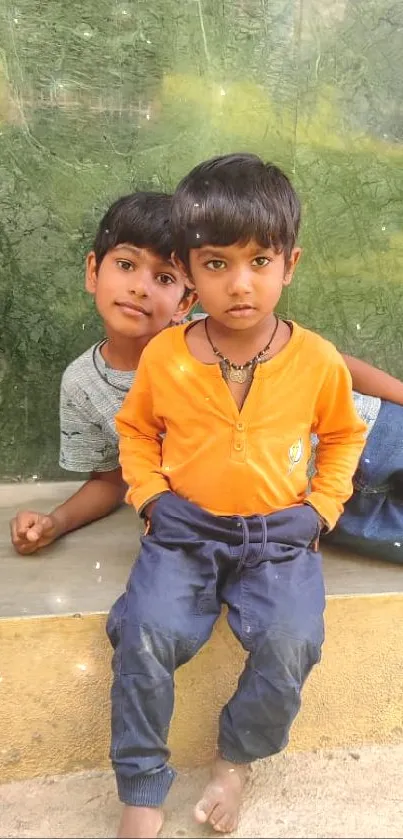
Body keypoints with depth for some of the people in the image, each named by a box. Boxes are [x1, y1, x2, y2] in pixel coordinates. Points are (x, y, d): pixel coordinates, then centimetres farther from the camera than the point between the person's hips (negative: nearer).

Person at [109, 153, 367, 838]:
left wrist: (322, 506, 1)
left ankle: (236, 757, 13)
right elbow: (135, 428, 11)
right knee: (146, 635, -21)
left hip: (281, 532, 0)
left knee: (289, 644, -21)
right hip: (184, 527, 0)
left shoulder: (318, 361, -7)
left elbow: (343, 434, 11)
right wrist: (150, 494, -2)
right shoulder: (163, 356, -6)